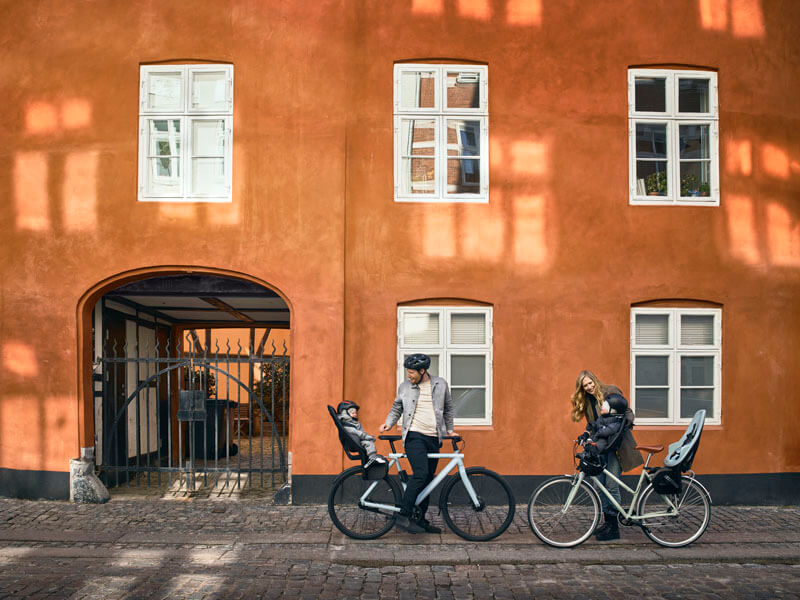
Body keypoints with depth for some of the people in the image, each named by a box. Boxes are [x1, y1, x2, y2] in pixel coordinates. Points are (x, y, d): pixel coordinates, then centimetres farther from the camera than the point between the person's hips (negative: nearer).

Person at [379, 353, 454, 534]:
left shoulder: (441, 385, 7)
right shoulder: (405, 387, 4)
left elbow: (448, 408, 20)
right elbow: (396, 408, 17)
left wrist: (449, 429, 20)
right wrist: (388, 423, 2)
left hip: (434, 438, 3)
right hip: (414, 436, -3)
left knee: (428, 479, 6)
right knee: (420, 474, -21)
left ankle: (420, 519, 17)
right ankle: (404, 516, -18)